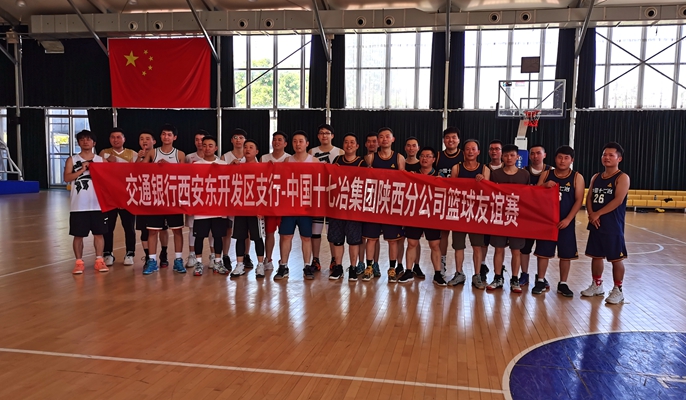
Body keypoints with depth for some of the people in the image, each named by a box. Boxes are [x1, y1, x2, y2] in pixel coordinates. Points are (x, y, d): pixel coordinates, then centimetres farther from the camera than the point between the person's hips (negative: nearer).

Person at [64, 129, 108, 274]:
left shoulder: (100, 159, 8)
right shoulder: (72, 160, 5)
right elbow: (67, 178, -6)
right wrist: (81, 170, -14)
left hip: (97, 203, 1)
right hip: (78, 205, -1)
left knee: (99, 233, 5)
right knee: (78, 235, 4)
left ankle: (99, 261, 15)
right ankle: (79, 262, 14)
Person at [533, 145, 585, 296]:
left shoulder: (577, 177, 0)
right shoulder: (546, 174, 4)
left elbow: (579, 200, -6)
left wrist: (568, 219, -14)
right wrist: (545, 186, -17)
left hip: (566, 222, -1)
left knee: (566, 254, 6)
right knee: (543, 251, 4)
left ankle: (563, 284, 19)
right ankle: (540, 282, 16)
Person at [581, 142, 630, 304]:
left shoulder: (622, 178, -8)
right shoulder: (596, 177, 12)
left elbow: (618, 200, -18)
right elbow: (589, 198, 8)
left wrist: (598, 214, -17)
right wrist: (591, 214, -10)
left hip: (613, 226, -6)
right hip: (596, 225, 6)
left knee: (616, 258, 1)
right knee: (596, 255, 14)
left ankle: (618, 290, 12)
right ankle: (596, 285, 28)